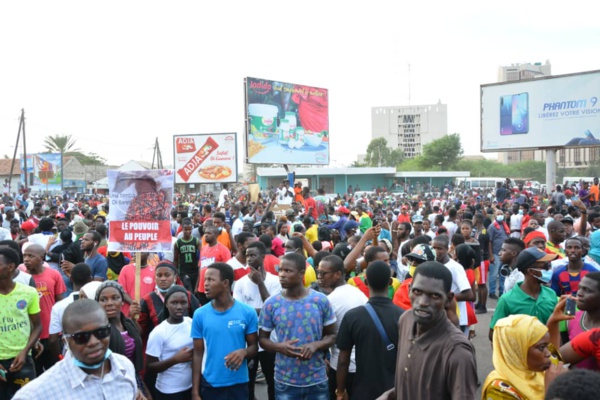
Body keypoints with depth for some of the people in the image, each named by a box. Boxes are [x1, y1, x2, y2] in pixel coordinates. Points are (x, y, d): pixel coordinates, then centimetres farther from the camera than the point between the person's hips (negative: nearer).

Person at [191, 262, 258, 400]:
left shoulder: (248, 312, -7)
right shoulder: (200, 314, -4)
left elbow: (254, 347, 1)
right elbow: (198, 354, 0)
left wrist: (244, 352, -21)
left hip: (239, 384, 0)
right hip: (209, 385, 1)